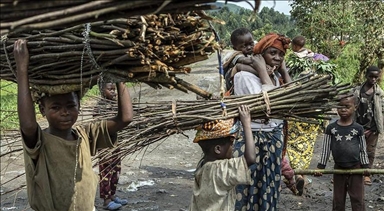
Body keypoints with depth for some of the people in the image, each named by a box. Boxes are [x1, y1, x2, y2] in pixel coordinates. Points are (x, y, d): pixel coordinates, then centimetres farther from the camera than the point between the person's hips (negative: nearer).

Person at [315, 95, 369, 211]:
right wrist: (321, 166, -2)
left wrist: (365, 166, -2)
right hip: (338, 168, 1)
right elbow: (326, 149, 1)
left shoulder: (358, 128, -5)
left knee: (357, 200, 5)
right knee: (338, 200, 12)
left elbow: (363, 149, 2)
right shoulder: (331, 128, -3)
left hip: (355, 168, -1)